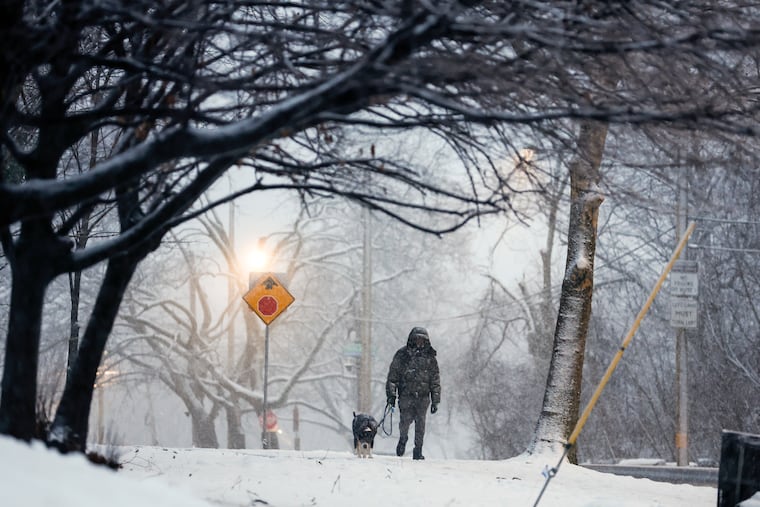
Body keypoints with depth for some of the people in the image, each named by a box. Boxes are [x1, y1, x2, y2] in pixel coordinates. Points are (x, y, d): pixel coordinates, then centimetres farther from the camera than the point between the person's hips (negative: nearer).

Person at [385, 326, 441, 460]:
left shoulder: (430, 357, 9)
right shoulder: (402, 355, 4)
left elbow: (435, 380, 12)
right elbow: (393, 376, 6)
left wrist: (435, 401, 8)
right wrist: (391, 394, -2)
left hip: (423, 397, 1)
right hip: (406, 395, -1)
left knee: (420, 423, -3)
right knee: (406, 420, -13)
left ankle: (418, 451, 7)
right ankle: (403, 439, 15)